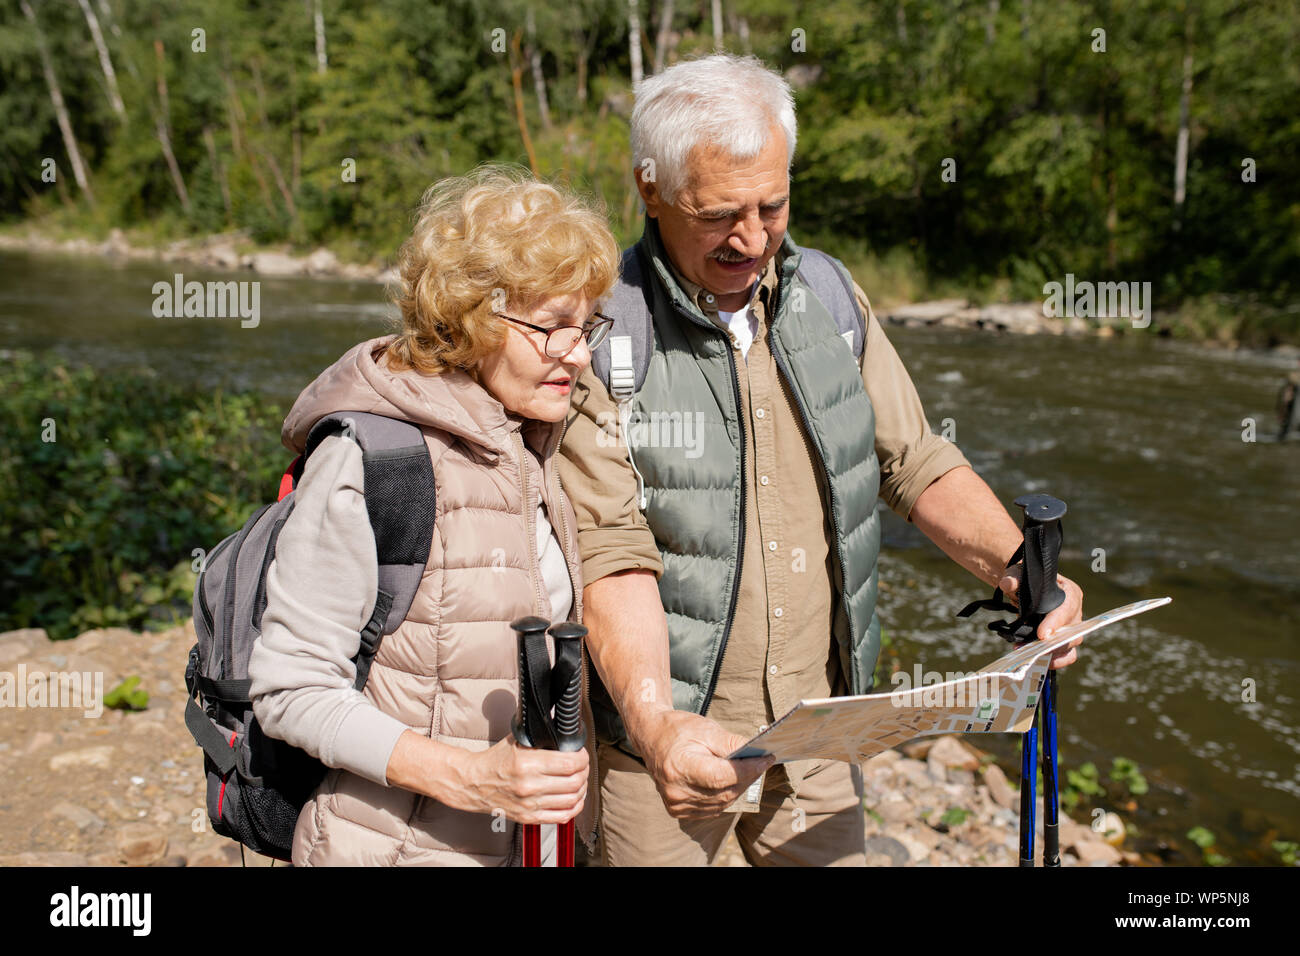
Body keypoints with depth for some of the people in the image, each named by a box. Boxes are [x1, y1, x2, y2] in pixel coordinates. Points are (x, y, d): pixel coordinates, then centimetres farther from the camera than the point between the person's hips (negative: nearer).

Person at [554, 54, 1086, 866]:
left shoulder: (831, 297, 2)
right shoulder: (599, 334, -15)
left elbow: (917, 463, 5)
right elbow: (612, 555, -20)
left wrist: (1020, 572, -11)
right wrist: (655, 722, -33)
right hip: (667, 738, -4)